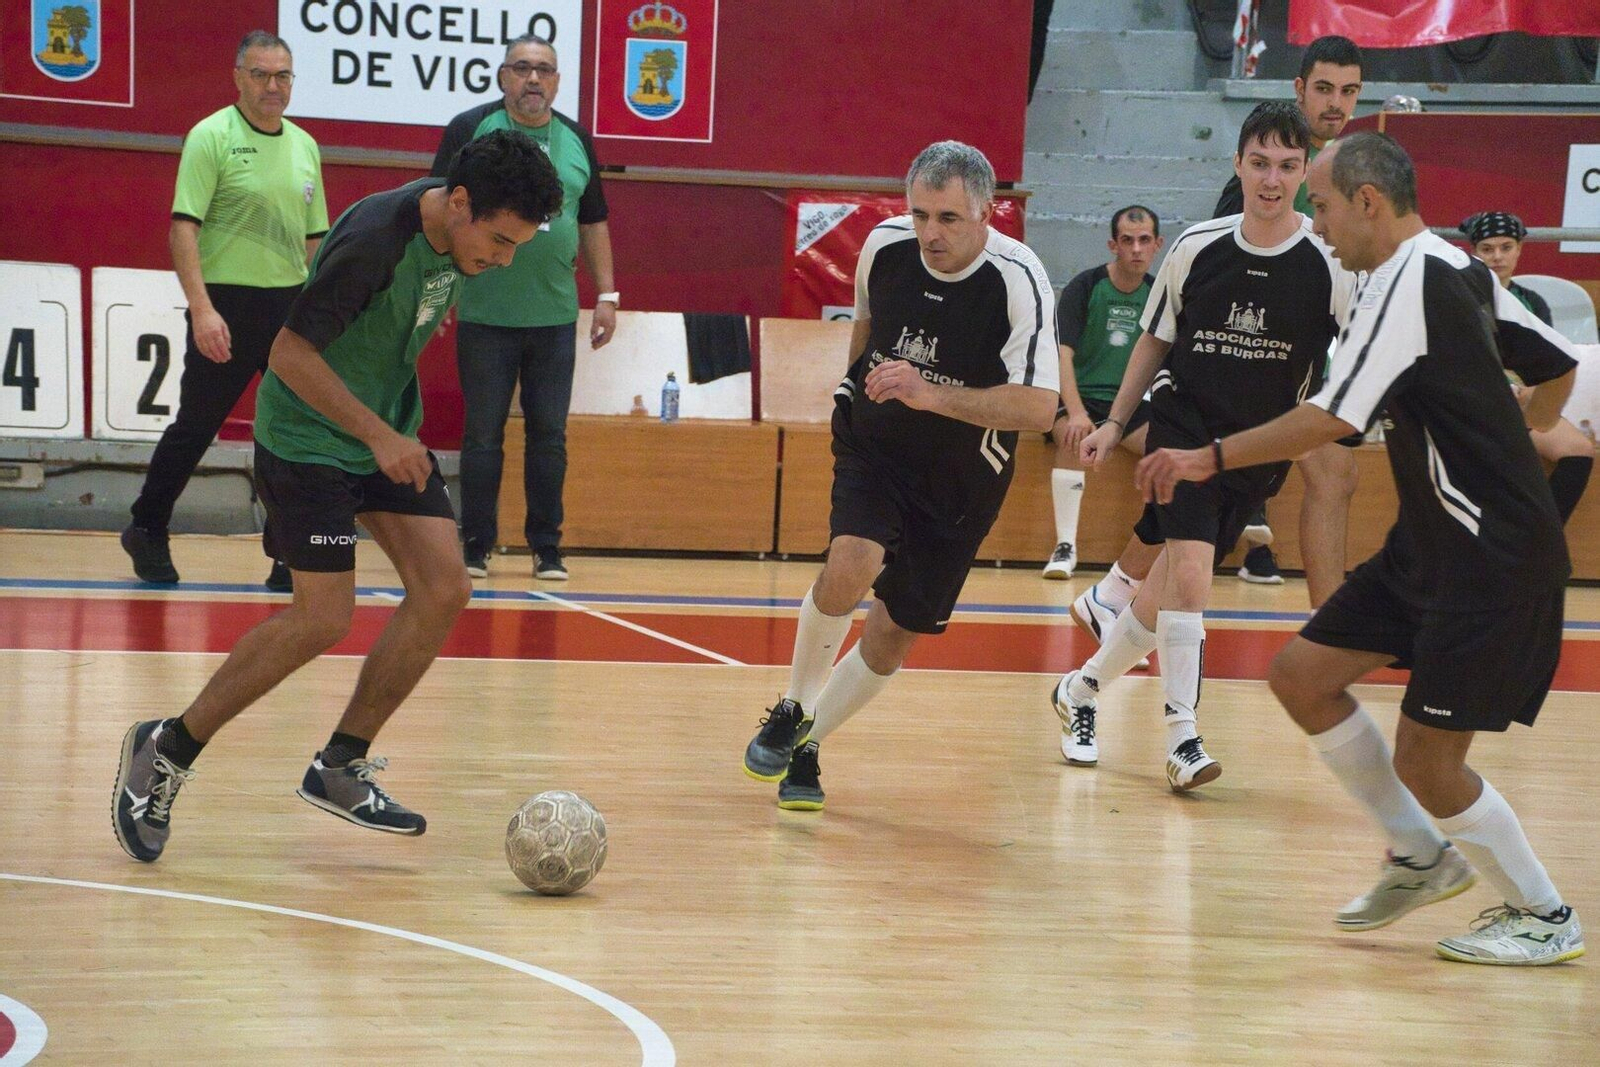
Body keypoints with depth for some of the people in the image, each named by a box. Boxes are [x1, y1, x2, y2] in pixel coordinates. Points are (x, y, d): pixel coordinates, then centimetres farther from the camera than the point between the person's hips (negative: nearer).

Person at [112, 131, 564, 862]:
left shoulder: (455, 235, -2)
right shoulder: (375, 238, -28)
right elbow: (290, 353, -26)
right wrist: (378, 436, -26)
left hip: (388, 433, 8)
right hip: (308, 438, -8)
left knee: (444, 589, -4)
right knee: (322, 619, -13)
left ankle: (340, 766, 8)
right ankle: (166, 750, 3)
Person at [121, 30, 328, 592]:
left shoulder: (305, 145, 11)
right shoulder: (211, 136, -7)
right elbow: (183, 229, -13)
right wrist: (202, 309, -22)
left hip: (292, 306, 5)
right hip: (227, 304, -5)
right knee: (195, 426, 5)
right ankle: (147, 531, 24)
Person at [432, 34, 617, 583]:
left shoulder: (576, 141, 9)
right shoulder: (469, 130, -2)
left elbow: (593, 223, 15)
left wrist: (606, 295, 10)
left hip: (555, 316, 3)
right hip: (484, 313, -3)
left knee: (549, 435, 6)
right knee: (482, 434, 3)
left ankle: (547, 548, 13)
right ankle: (475, 546, 10)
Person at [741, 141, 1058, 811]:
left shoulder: (1017, 279, -24)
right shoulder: (884, 245, -11)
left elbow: (1039, 407, -31)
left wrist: (930, 394, -39)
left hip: (960, 478, -1)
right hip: (873, 445, 1)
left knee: (897, 633, 4)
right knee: (852, 563, -26)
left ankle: (807, 746, 26)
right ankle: (793, 711, -5)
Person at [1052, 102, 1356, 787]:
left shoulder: (1331, 266, -9)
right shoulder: (1198, 247, -3)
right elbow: (1156, 340, 11)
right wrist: (1115, 423, 11)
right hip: (1182, 429, -1)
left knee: (1166, 590, 8)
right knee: (1188, 573, -20)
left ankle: (1080, 691, 31)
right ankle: (1182, 738, -14)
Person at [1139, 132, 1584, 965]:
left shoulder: (1409, 281, -18)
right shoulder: (1460, 271, 10)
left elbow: (1331, 418, -26)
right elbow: (1559, 369, 20)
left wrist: (1211, 459, -20)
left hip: (1494, 560, -10)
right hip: (1433, 544, 10)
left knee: (1425, 757, -7)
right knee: (1301, 675, 8)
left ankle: (1543, 916, 12)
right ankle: (1421, 855, 19)